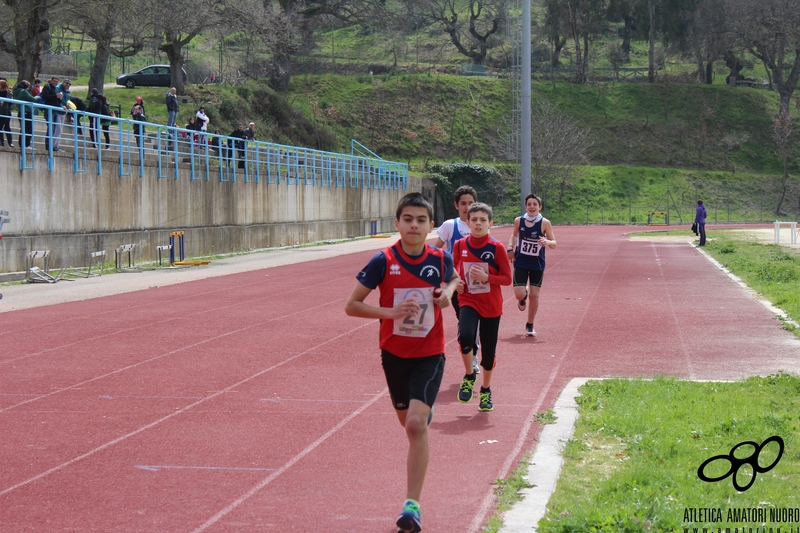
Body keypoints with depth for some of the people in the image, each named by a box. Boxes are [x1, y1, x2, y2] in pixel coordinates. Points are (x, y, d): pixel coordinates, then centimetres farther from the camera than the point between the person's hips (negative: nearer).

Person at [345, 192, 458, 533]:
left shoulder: (440, 259, -7)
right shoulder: (383, 261, -13)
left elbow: (453, 279, 18)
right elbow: (351, 305, -9)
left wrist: (448, 291, -6)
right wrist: (391, 312, -24)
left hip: (429, 354, -1)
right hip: (394, 354, 2)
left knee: (417, 424, -17)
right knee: (407, 423, 17)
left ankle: (412, 505, -16)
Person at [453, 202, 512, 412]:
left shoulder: (496, 248, -9)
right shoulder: (460, 245, -2)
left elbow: (507, 278, -6)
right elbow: (454, 269, 14)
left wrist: (486, 277, -22)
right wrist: (455, 282, -7)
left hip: (491, 306, 0)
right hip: (468, 301, 0)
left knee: (489, 349, 7)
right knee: (465, 336, -27)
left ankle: (486, 391, 29)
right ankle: (469, 376, -1)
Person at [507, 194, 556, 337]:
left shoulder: (545, 223, -10)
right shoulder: (519, 221, -4)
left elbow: (554, 243, -7)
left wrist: (547, 242, -29)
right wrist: (510, 248, 0)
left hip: (537, 265, -1)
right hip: (520, 263, 1)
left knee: (534, 296, 2)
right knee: (519, 294, -11)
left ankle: (530, 325, 22)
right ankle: (523, 297, 30)